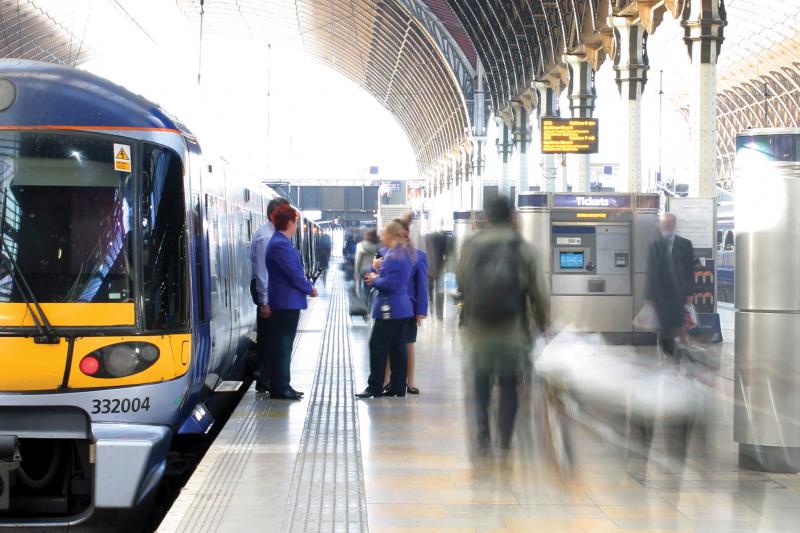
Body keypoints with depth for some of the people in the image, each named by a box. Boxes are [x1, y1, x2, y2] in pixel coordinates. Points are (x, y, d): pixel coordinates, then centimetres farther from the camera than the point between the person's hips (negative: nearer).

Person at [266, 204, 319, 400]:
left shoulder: (282, 242, 14)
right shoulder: (280, 244, -19)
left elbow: (295, 270, 18)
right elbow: (294, 273, -20)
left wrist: (307, 286, 6)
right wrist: (309, 289, -7)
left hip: (287, 302, 11)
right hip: (286, 301, -11)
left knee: (283, 345, 14)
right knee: (283, 345, -6)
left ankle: (281, 385, 20)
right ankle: (280, 388, -2)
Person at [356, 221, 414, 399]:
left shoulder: (392, 256, -17)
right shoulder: (404, 254, 13)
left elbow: (389, 284, -22)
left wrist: (374, 280, -5)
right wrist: (378, 275, 7)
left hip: (390, 309, -10)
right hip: (403, 308, 10)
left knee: (378, 347, -3)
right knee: (397, 349, 10)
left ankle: (374, 388, 0)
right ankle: (398, 388, 12)